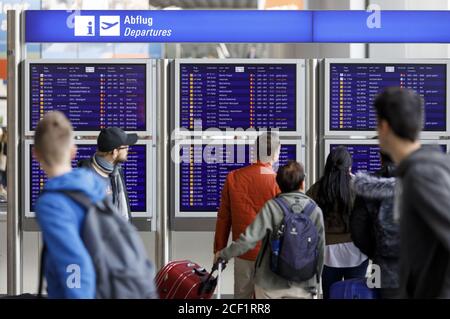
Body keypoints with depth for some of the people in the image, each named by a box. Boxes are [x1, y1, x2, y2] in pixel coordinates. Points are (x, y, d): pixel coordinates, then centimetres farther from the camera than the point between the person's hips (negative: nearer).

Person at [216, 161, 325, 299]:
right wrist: (315, 284, 14)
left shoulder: (271, 206, -11)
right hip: (302, 287, 1)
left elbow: (248, 239, -17)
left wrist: (224, 254, 0)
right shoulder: (316, 211, -5)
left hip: (271, 284, -1)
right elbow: (320, 251, 1)